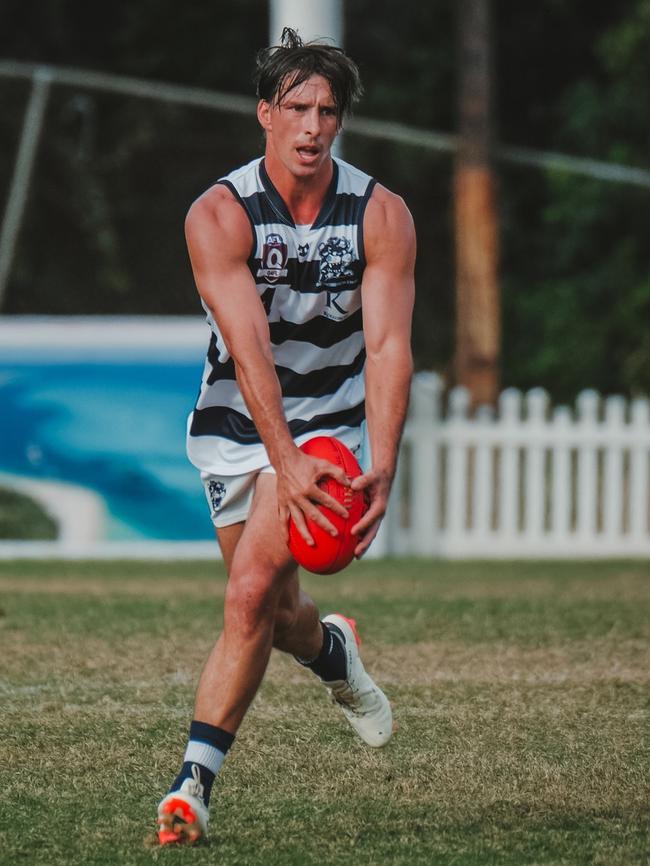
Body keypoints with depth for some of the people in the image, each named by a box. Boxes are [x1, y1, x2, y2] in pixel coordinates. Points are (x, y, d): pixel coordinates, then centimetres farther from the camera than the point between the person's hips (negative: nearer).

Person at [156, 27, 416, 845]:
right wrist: (285, 461, -39)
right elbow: (248, 344, -27)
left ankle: (193, 782, -15)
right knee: (276, 610, 5)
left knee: (251, 594, -18)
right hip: (236, 427, 1)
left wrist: (382, 468, -32)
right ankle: (334, 653, 43)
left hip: (329, 426, -1)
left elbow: (389, 346, -19)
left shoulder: (382, 216, -12)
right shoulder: (218, 215, -17)